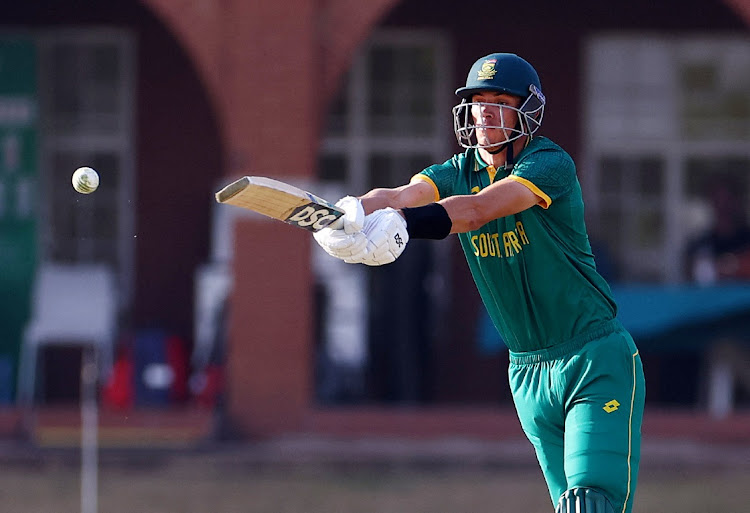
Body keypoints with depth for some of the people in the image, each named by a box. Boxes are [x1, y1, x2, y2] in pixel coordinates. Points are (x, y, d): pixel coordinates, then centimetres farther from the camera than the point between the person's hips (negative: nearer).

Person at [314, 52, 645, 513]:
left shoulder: (551, 164, -14)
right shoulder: (459, 173, 4)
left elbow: (478, 209, -31)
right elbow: (402, 195, -18)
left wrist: (402, 225, -49)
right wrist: (356, 212, -42)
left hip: (597, 360, -6)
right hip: (527, 372, 6)